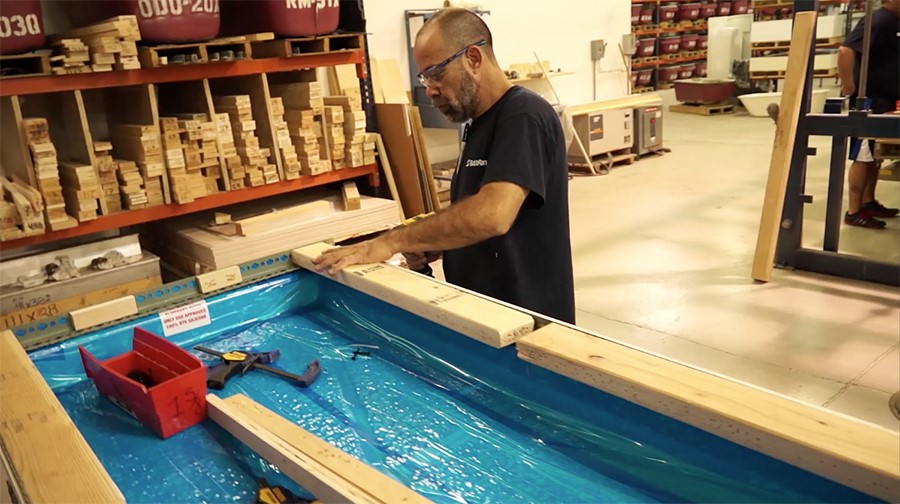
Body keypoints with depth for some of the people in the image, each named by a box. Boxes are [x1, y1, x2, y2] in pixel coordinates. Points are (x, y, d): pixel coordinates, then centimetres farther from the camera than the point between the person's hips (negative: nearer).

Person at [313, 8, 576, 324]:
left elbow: (492, 215, -32)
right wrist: (430, 248, 0)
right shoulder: (479, 124, 11)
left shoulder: (524, 117, -18)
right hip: (480, 313, 8)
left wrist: (392, 241, -25)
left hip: (528, 322, -8)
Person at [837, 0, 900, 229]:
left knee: (875, 156, 15)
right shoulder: (878, 20, -15)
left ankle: (868, 203, 24)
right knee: (863, 157, -5)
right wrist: (848, 86, -24)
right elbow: (846, 50, -27)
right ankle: (854, 212, -1)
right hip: (869, 101, -9)